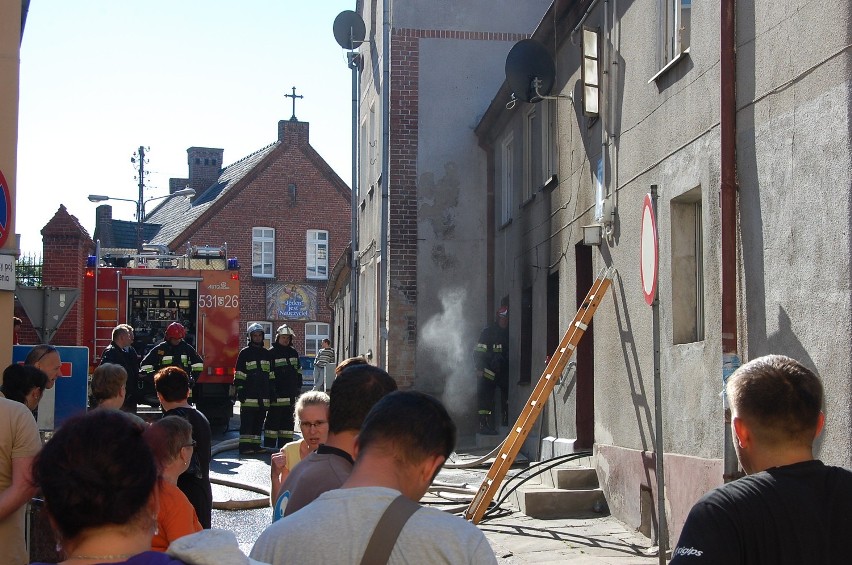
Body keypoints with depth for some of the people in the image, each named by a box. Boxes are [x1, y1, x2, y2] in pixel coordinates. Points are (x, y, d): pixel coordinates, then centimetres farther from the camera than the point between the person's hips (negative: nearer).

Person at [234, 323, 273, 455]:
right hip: (249, 394, -5)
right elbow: (239, 374, -3)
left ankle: (255, 445, 12)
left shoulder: (267, 354, 17)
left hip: (263, 394, 5)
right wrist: (240, 390, -10)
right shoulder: (244, 353, 1)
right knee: (247, 421, -7)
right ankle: (245, 446, -8)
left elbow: (271, 374, 20)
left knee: (259, 421, 7)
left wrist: (272, 392, 16)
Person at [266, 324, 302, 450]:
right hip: (277, 394, -6)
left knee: (288, 419, 10)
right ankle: (270, 445, 0)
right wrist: (272, 392, -14)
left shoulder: (293, 352, 14)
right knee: (274, 418, -4)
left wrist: (298, 388, 13)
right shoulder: (272, 352, -5)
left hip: (290, 393, 6)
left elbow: (298, 371, 19)